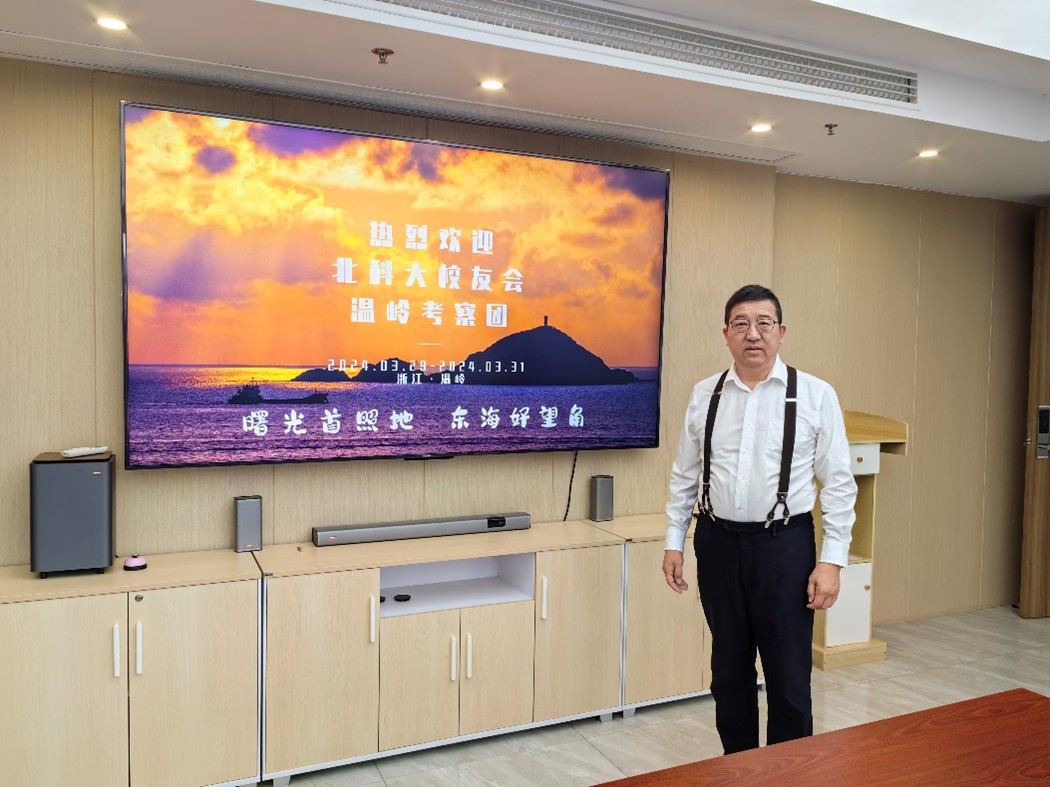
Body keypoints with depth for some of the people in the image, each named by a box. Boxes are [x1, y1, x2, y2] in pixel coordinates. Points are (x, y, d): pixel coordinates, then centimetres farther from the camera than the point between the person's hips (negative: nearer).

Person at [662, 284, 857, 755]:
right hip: (718, 544, 3)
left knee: (789, 677, 7)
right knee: (729, 671, 16)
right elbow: (684, 476, 9)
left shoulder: (815, 396, -5)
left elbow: (838, 484, -4)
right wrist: (673, 541, 7)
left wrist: (831, 560, -8)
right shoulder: (704, 396, 3)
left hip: (785, 545, -3)